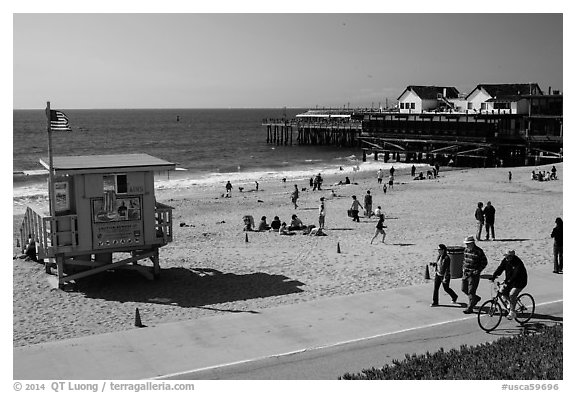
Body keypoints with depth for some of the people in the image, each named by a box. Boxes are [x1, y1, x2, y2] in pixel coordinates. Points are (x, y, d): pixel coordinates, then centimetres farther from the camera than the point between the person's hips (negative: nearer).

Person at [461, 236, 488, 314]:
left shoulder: (479, 251, -13)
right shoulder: (466, 250, 6)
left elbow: (484, 262, -7)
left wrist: (478, 270, -14)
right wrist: (463, 268, 8)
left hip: (474, 274, -7)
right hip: (466, 272, 7)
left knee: (471, 291, -4)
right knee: (464, 289, 13)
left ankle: (469, 308, 4)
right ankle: (476, 298, 35)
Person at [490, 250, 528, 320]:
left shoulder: (518, 263, -25)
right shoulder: (505, 261, -4)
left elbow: (515, 275, -34)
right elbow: (500, 269, -9)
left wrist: (508, 282, -45)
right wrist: (493, 277, -23)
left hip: (520, 281, -7)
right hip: (509, 280, 7)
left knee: (512, 294, -22)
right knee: (502, 290, -11)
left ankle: (512, 312, -11)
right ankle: (509, 304, 12)